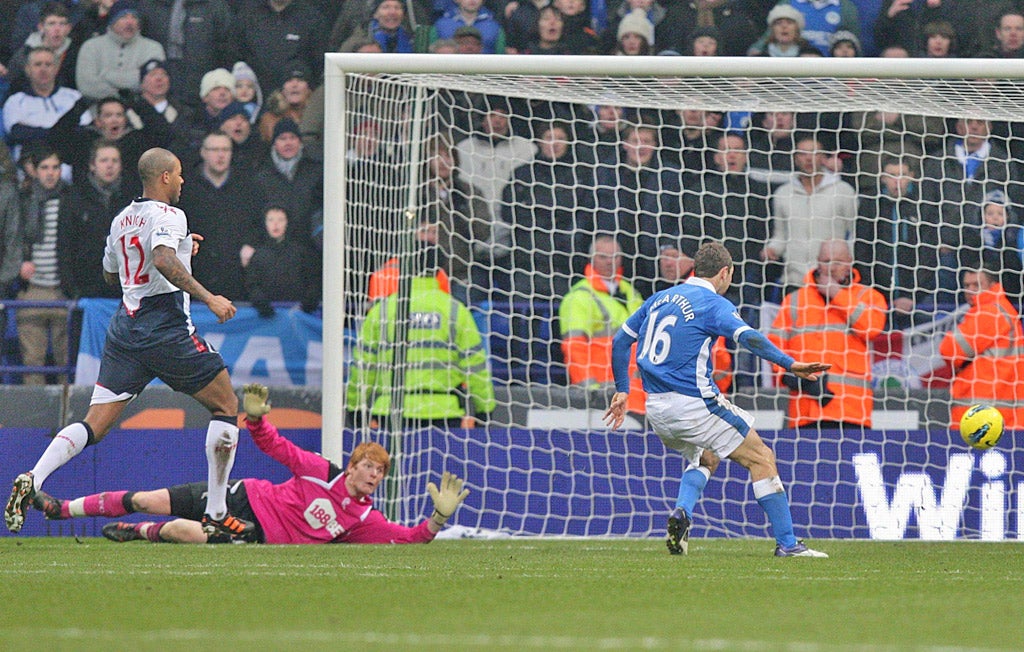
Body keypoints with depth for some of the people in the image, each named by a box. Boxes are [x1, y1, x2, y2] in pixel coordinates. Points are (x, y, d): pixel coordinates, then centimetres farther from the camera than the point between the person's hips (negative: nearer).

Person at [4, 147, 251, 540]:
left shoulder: (121, 220, 17)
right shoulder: (168, 216, -7)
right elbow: (164, 260, -26)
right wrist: (208, 298, -25)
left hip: (124, 328, 7)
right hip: (167, 330, -7)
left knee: (95, 424, 3)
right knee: (226, 406, 8)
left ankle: (33, 479, -22)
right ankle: (216, 515, 4)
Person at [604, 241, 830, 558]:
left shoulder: (659, 299, 14)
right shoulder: (713, 303, -7)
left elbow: (621, 340, 19)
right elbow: (748, 337, -24)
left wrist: (622, 390, 25)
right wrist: (789, 364, -30)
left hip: (656, 407, 7)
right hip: (694, 405, -7)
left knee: (705, 457, 30)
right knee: (761, 458, 4)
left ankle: (681, 512, 3)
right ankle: (787, 543, -1)